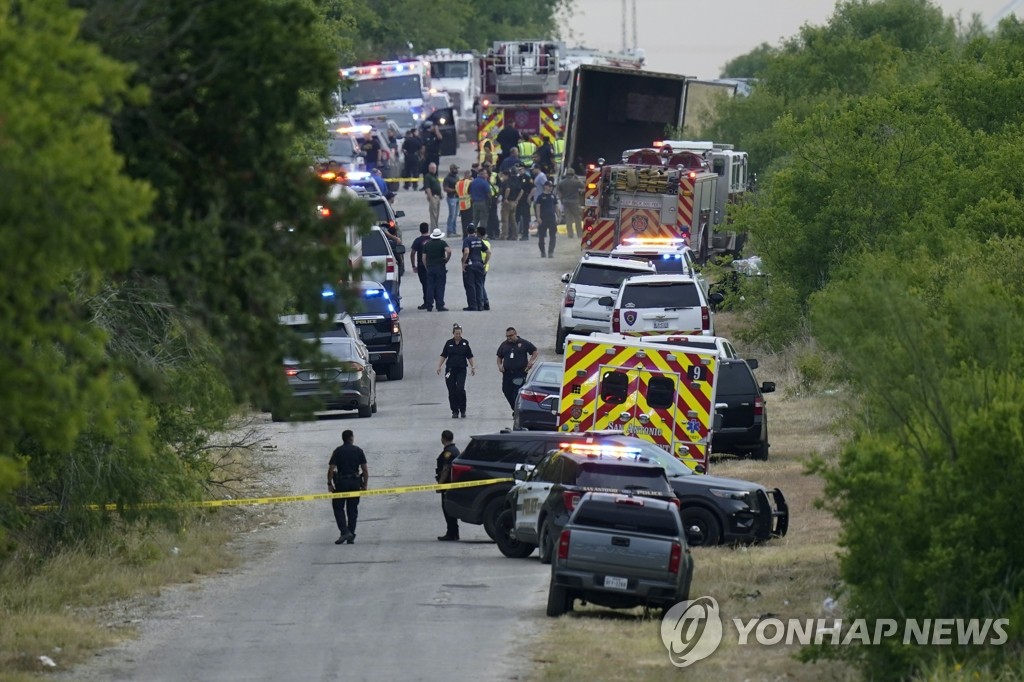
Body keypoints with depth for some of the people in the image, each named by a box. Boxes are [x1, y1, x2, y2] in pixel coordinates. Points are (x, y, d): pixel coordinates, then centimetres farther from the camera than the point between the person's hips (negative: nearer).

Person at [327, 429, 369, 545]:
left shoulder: (337, 451, -3)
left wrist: (329, 483, -1)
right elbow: (365, 470, -1)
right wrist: (364, 485, 7)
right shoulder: (358, 451, 2)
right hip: (355, 483, 2)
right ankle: (351, 537, 9)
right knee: (352, 509, 9)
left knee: (338, 508, 5)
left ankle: (344, 532, -12)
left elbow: (331, 469, -10)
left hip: (341, 483, -2)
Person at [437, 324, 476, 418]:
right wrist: (439, 366, 1)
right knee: (452, 391, 1)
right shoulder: (449, 343, 5)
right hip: (450, 370, 1)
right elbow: (443, 356, 8)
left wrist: (473, 367, 2)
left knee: (460, 389, -15)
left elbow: (469, 357, 8)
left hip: (461, 369, -1)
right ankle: (455, 411, 9)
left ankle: (462, 410, -1)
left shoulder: (465, 343, 4)